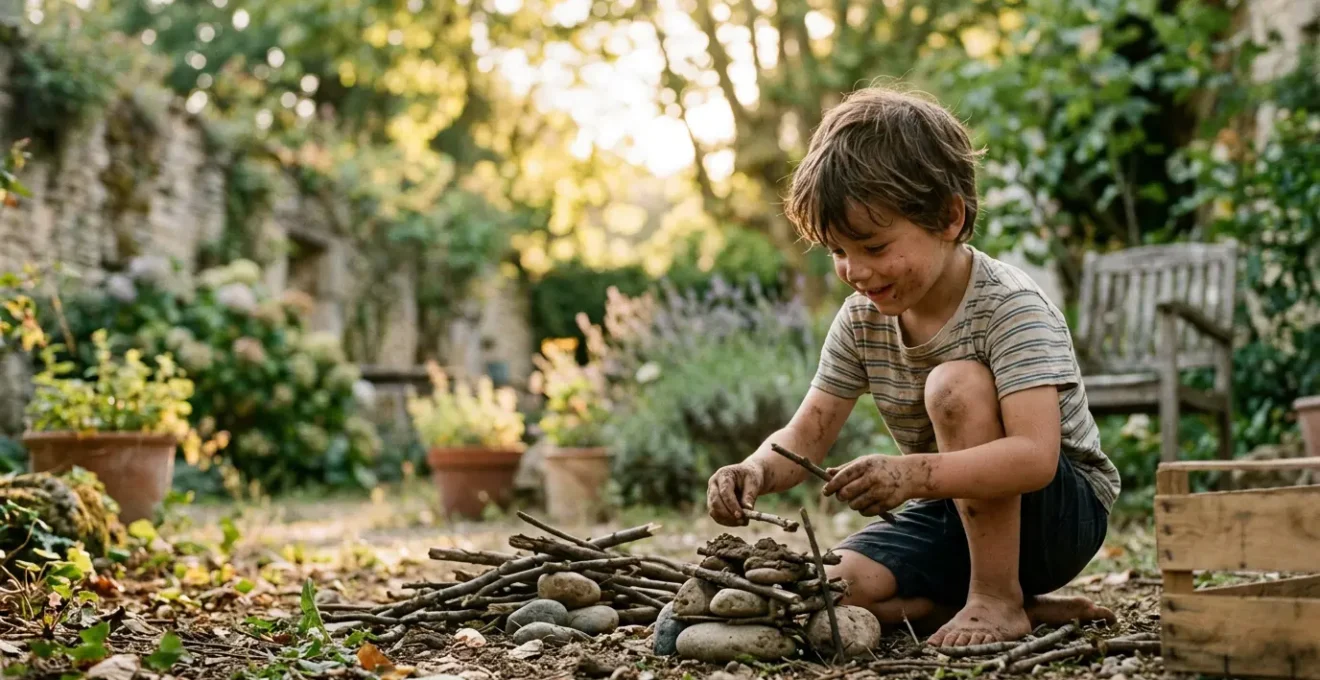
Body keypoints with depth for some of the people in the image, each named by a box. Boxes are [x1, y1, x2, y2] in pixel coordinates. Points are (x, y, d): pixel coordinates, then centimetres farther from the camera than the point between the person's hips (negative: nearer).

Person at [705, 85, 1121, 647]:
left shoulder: (1011, 307, -23)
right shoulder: (861, 319, -3)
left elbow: (1035, 458, -35)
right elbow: (805, 437, -4)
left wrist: (915, 474, -51)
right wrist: (756, 470, -28)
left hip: (1063, 509, -6)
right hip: (955, 517, 6)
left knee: (956, 382, -30)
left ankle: (998, 599, -20)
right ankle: (1022, 607, -6)